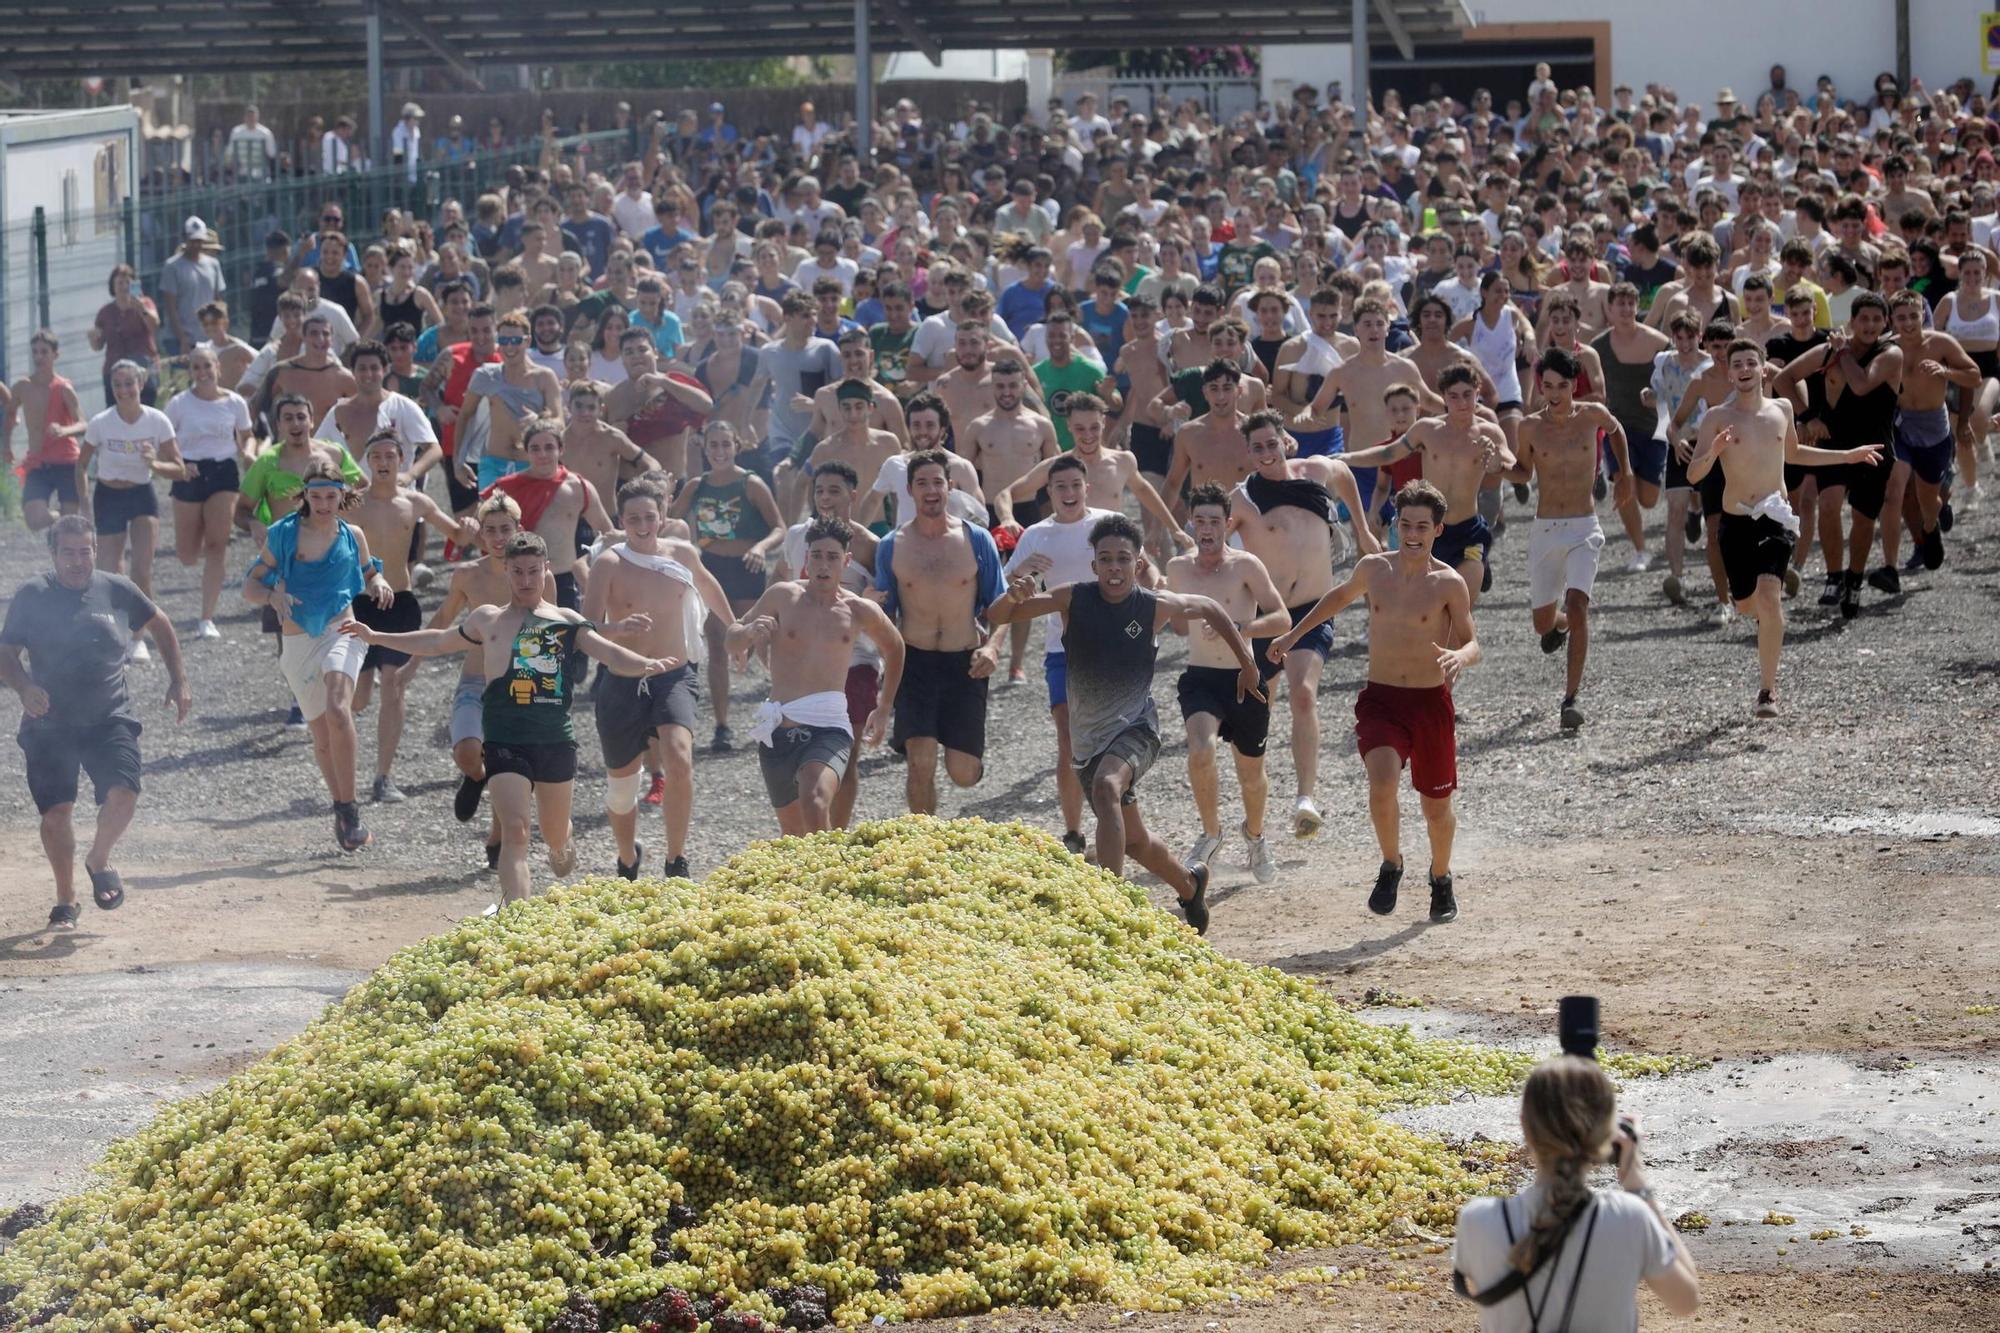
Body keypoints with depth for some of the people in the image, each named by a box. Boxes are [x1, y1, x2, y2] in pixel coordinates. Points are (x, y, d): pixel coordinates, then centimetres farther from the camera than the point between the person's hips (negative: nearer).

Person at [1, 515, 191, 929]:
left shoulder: (117, 590, 2)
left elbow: (159, 623, 19)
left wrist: (178, 680, 15)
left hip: (110, 719, 1)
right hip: (49, 724, -1)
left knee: (123, 794, -18)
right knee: (56, 811, -4)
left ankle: (98, 862, 13)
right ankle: (65, 901, 17)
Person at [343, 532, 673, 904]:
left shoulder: (566, 622, 10)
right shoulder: (488, 620, 14)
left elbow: (608, 653, -1)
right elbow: (437, 642, 28)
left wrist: (646, 665, -22)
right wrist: (376, 637, 30)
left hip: (556, 738, 1)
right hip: (505, 740, -1)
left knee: (555, 834, 16)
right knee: (516, 831, -17)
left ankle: (563, 842, 54)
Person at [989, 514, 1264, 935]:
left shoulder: (1156, 606, -8)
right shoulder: (1072, 600, -7)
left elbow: (1209, 609, 13)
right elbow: (997, 616, -11)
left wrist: (1246, 661, 18)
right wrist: (1013, 596, -33)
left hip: (1135, 729, -4)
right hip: (1088, 736, 4)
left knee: (1106, 787, -35)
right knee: (1133, 838, 16)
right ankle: (1190, 884, 45)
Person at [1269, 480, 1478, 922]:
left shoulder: (1449, 583, -7)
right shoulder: (1372, 569, 2)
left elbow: (1473, 644, -5)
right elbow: (1342, 596, 23)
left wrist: (1458, 657, -29)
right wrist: (1294, 634, 26)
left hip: (1431, 703, -1)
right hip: (1380, 699, 1)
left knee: (1437, 805, 10)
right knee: (1381, 784, -24)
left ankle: (1440, 878, 39)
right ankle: (1391, 865, 1)